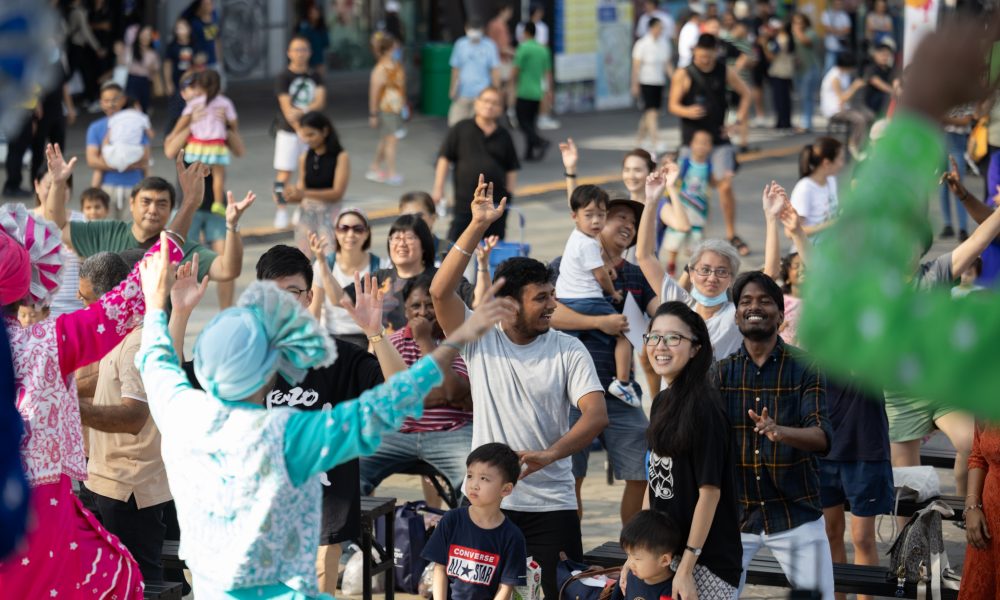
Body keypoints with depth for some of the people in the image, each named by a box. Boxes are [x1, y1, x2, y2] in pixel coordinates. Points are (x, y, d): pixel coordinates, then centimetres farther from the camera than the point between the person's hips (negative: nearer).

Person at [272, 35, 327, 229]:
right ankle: (281, 211, -1)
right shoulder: (284, 77, -5)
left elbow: (320, 102, -4)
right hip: (288, 131, -4)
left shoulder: (315, 76, 8)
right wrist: (300, 131, -21)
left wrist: (303, 111, -22)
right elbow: (287, 108, -13)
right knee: (284, 173, -7)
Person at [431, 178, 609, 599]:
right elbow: (440, 292, -15)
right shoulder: (479, 339, 0)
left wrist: (549, 454, -30)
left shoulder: (569, 351, -2)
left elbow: (596, 414, -13)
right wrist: (478, 227, -22)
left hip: (551, 504, -1)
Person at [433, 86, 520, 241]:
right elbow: (444, 159, 1)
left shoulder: (504, 136, 9)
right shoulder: (460, 130, 2)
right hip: (465, 198, -2)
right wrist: (438, 188, -5)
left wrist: (509, 193, 2)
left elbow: (511, 169, 12)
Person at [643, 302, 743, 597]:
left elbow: (709, 491, -17)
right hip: (665, 553, 8)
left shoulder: (703, 406, -15)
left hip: (706, 562, -8)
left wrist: (687, 567, -19)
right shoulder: (662, 402, 9)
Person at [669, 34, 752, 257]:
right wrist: (687, 111, -25)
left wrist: (739, 120, 3)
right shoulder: (684, 75, -4)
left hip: (719, 137, 1)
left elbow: (745, 93, 14)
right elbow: (673, 105, -3)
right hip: (692, 138, -1)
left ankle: (732, 235, 6)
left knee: (726, 185, -6)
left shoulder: (725, 72, 2)